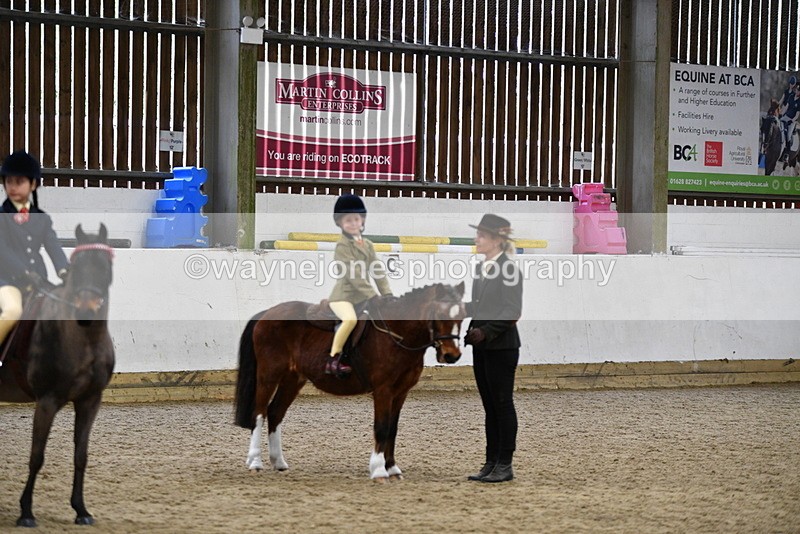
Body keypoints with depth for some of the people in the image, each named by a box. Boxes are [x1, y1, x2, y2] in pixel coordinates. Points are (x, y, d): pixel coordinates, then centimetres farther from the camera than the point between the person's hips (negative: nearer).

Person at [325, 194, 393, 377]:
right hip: (343, 296, -8)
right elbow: (354, 276, -19)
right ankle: (333, 360, -25)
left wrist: (387, 295, -6)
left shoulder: (367, 245, 13)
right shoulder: (342, 245, -10)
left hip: (361, 297, 8)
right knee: (350, 319, -34)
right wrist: (373, 296, -23)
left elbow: (378, 272, 7)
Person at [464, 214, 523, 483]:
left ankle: (505, 465, 3)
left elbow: (512, 312, -17)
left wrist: (486, 331, -23)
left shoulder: (509, 269, -13)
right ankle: (491, 463, 17)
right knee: (490, 405, 12)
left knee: (502, 403, -2)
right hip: (481, 347, 8)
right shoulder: (481, 268, 13)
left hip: (502, 345, -8)